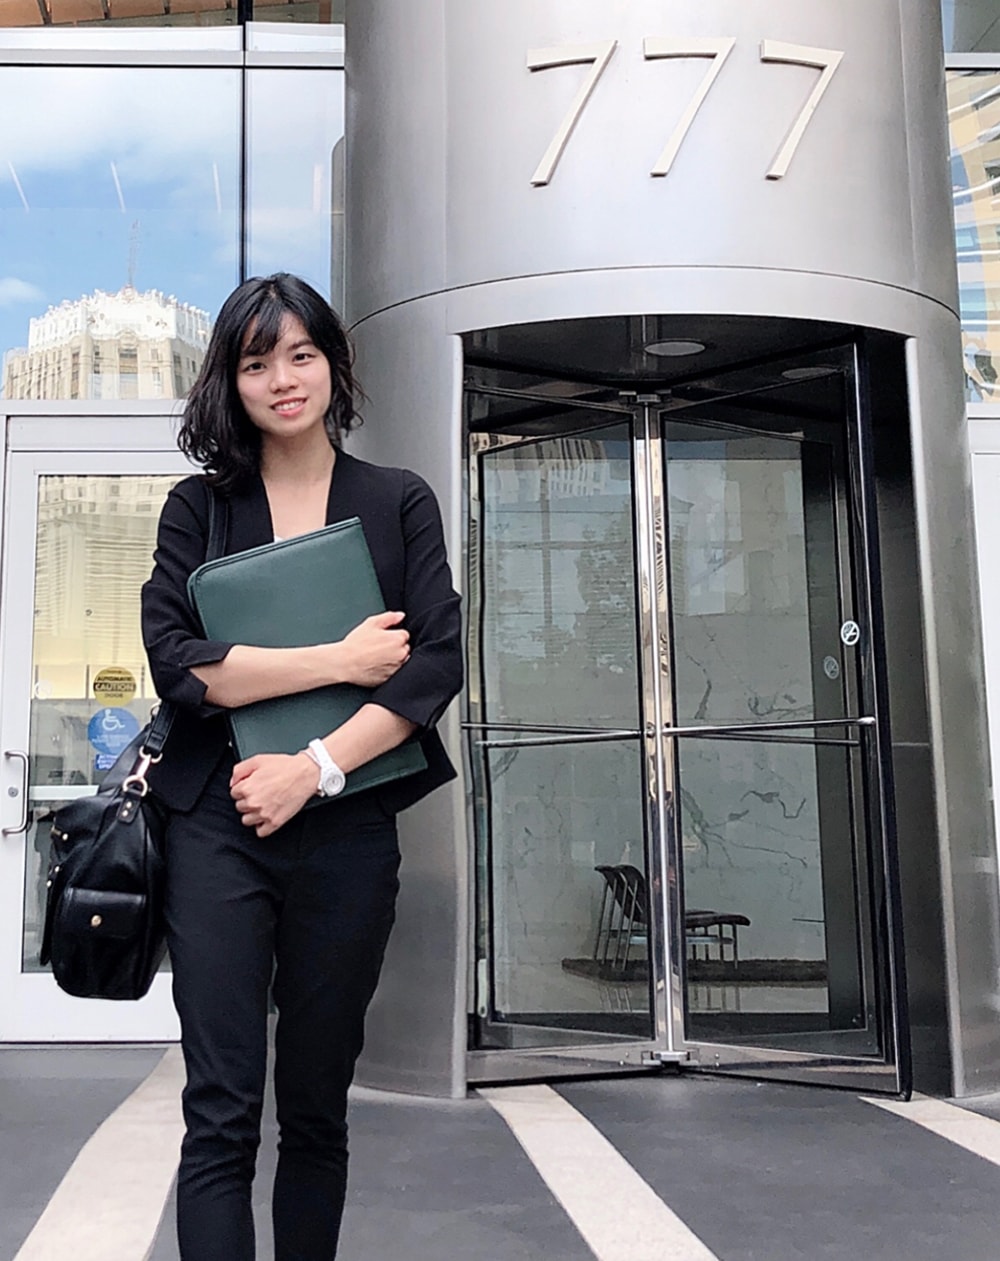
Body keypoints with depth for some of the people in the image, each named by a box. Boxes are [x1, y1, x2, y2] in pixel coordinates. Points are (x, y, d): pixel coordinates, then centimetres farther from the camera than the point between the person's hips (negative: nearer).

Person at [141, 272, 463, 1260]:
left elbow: (438, 663, -3)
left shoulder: (399, 502, 9)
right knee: (221, 1115, -3)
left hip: (347, 830, 1)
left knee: (317, 1109, 11)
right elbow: (175, 659, -7)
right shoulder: (198, 506, 9)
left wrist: (316, 767, -14)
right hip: (218, 828, 0)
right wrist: (341, 660, -10)